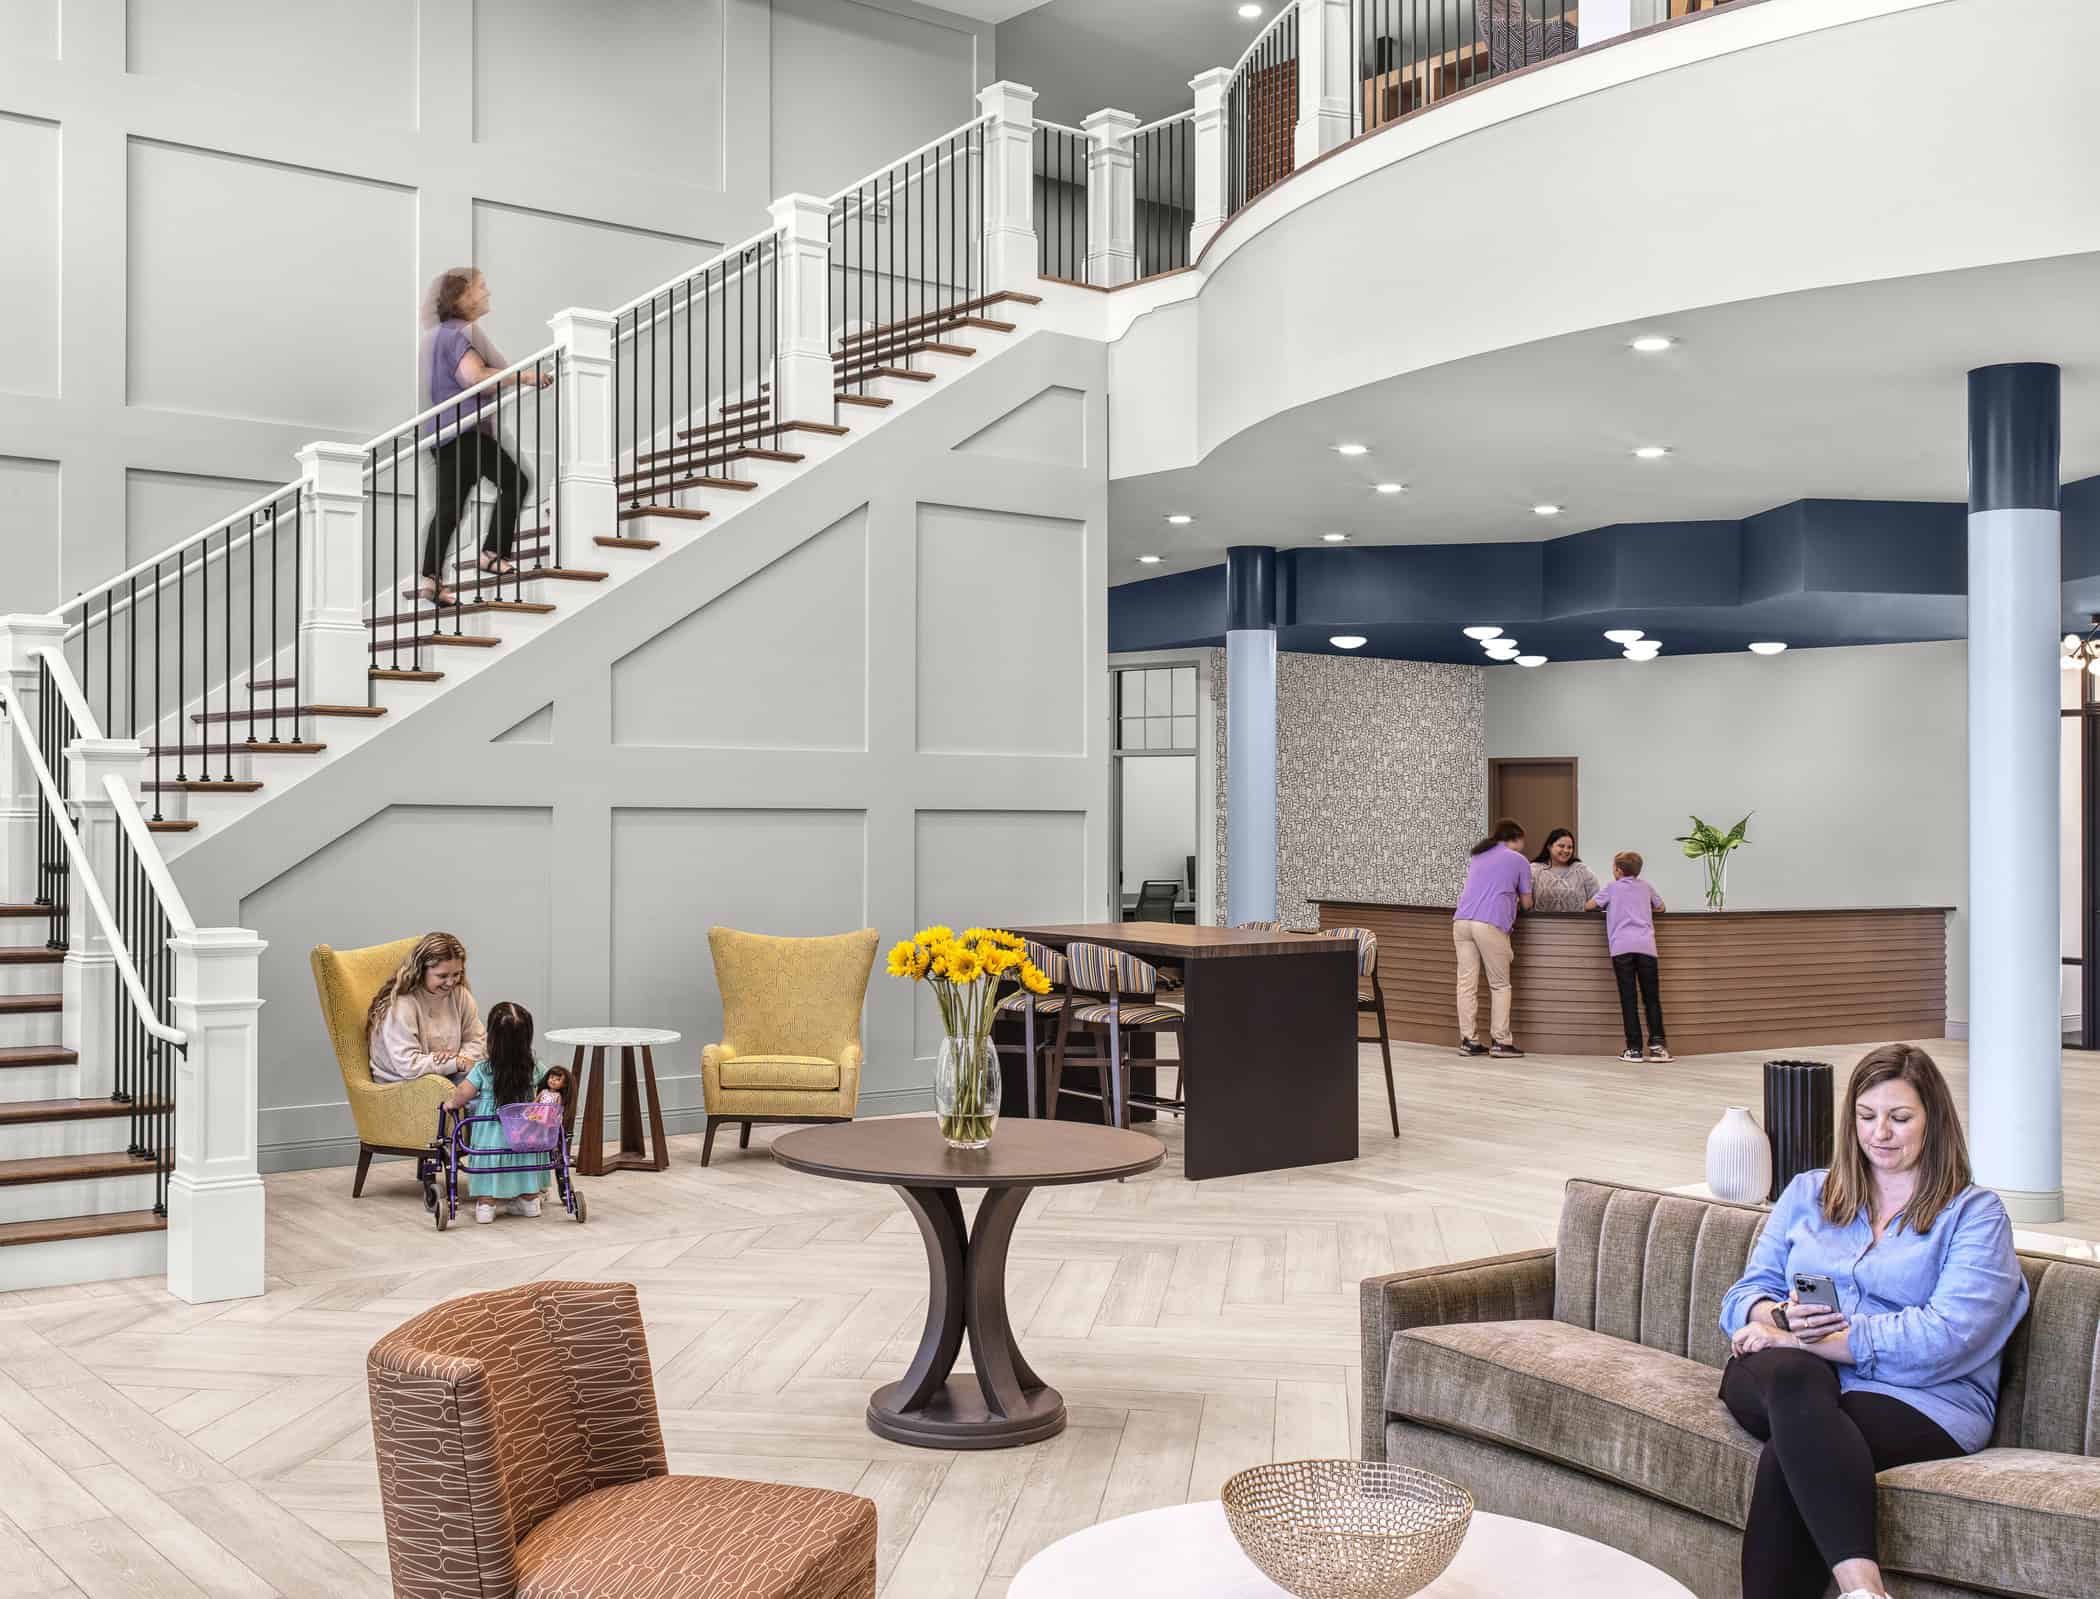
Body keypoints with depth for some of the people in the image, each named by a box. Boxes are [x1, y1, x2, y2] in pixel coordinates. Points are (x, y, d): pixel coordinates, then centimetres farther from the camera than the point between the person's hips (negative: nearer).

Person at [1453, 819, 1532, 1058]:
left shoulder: (1478, 856, 25)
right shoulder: (1519, 861, 10)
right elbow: (1526, 903, 15)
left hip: (1462, 920, 5)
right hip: (1490, 924, -5)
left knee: (1466, 983, 4)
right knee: (1500, 985, 4)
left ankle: (1467, 1040, 3)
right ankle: (1500, 1041, 1)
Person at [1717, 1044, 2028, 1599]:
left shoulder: (1974, 1214, 7)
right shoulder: (1807, 1193, 22)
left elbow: (1944, 1336, -9)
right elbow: (1746, 1294, 17)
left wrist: (1808, 1339, -16)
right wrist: (1778, 1316, -10)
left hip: (1918, 1402, -3)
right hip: (1792, 1378, 4)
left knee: (1785, 1461, -36)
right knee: (1792, 1376, -37)